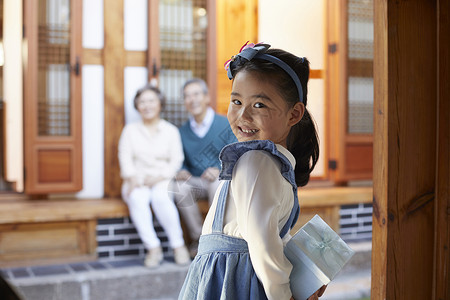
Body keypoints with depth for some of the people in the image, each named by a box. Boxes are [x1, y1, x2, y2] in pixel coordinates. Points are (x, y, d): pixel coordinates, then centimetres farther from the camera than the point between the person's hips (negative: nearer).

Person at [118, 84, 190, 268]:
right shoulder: (130, 130, 17)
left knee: (160, 196, -36)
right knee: (137, 198, -35)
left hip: (163, 180, -1)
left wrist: (159, 177, -15)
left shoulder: (171, 131, 13)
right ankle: (153, 247, -31)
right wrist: (132, 178, -15)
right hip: (138, 182, 1)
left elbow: (176, 160, 3)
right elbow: (125, 157, 4)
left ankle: (178, 245, -26)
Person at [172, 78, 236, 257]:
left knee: (217, 184, -38)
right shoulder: (183, 131, 11)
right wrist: (182, 172, -11)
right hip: (197, 183, 3)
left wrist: (220, 170, -27)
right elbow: (181, 161, 13)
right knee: (179, 187, -30)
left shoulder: (227, 125, -1)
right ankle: (198, 237, -15)